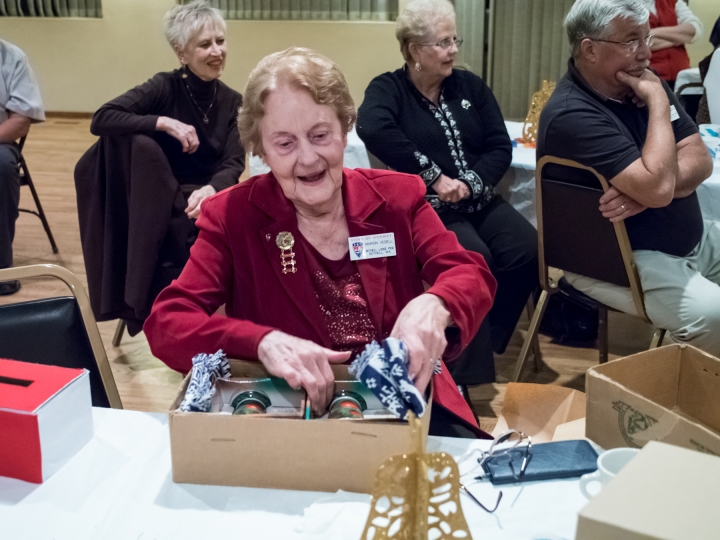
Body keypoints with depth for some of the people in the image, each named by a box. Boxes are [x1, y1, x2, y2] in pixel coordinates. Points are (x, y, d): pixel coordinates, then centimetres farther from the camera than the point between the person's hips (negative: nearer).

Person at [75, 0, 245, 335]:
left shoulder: (232, 101, 2)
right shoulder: (164, 87, -8)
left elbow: (234, 164, -8)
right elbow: (101, 119, -20)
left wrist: (211, 189, -30)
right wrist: (164, 123, -28)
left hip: (206, 195, 2)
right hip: (158, 198, -1)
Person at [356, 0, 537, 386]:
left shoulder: (470, 86, 15)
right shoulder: (388, 89, 0)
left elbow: (500, 147, 7)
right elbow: (372, 129, -24)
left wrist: (469, 183, -13)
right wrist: (434, 176, -24)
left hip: (479, 201, 5)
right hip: (425, 207, -5)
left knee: (527, 250, -21)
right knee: (473, 259, -31)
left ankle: (479, 347, -4)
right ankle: (472, 374, -18)